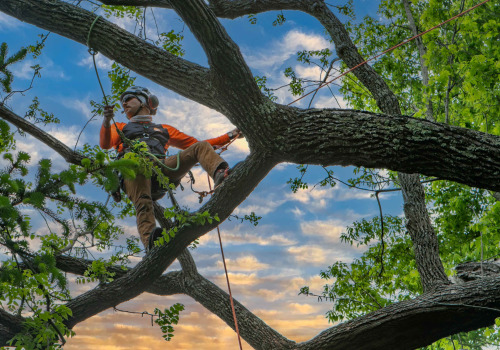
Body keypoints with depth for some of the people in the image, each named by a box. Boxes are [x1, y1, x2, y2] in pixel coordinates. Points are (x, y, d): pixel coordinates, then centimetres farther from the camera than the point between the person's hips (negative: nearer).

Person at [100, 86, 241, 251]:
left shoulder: (164, 129, 41)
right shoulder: (120, 127, 37)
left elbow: (195, 143, 39)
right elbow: (105, 144, 15)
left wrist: (229, 136, 33)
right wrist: (106, 121, -7)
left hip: (161, 166, 2)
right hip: (134, 166, -2)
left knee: (201, 146, -16)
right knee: (143, 203, -37)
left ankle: (221, 175, -45)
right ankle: (150, 240, -60)